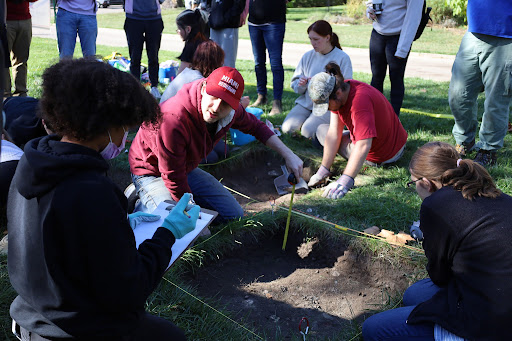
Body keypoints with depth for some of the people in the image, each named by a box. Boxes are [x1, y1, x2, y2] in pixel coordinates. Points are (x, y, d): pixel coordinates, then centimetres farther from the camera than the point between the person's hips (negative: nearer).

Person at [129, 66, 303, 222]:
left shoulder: (230, 110, -17)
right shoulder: (173, 120, -39)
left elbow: (254, 125, 7)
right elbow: (174, 179, -29)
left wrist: (288, 154, 3)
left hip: (187, 169, 7)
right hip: (151, 171, -7)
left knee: (234, 214, 4)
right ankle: (142, 204, 2)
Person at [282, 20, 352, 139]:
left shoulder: (342, 58, -4)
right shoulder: (307, 56, 8)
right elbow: (294, 84, 12)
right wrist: (300, 84, -12)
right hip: (306, 102, 4)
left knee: (308, 132, -26)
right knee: (287, 128, -18)